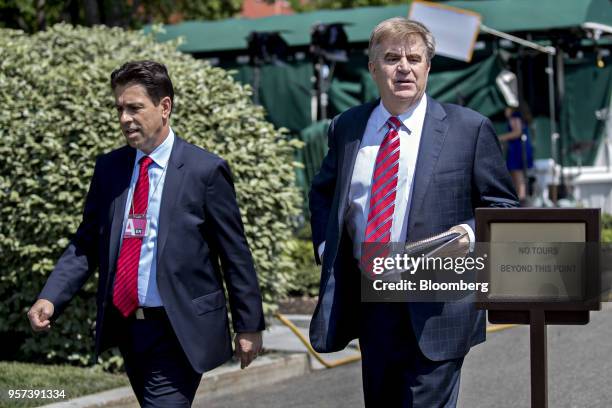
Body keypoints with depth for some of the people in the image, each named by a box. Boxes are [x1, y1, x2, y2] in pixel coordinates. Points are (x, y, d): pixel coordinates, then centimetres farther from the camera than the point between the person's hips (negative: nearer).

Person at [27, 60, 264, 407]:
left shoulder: (206, 171, -7)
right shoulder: (109, 168, 7)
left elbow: (235, 254, -3)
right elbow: (86, 244, 8)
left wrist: (249, 326, -1)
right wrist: (50, 299, -7)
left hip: (180, 332, -5)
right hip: (125, 326, 5)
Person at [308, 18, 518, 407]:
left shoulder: (469, 128, -3)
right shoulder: (347, 127, 8)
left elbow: (502, 205, 2)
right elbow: (322, 193, 23)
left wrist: (469, 233, -18)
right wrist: (326, 245, 7)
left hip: (435, 307, -5)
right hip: (366, 300, 5)